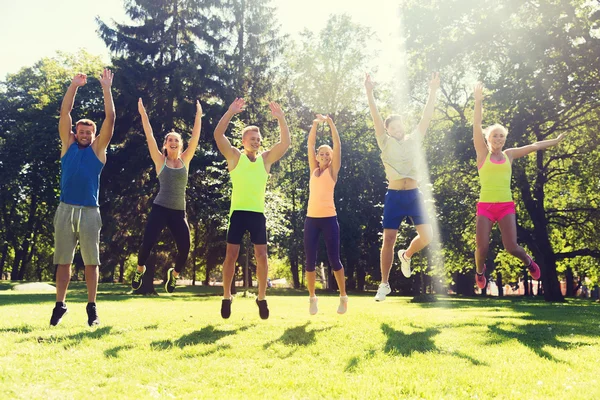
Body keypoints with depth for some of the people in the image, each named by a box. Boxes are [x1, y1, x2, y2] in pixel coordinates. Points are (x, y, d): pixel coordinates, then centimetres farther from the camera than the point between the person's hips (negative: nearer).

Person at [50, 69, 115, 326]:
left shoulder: (98, 148, 8)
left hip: (90, 211, -1)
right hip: (66, 209, 1)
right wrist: (74, 86, 2)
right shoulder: (67, 145, 12)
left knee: (91, 261, 2)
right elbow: (64, 113, 7)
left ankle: (91, 307, 7)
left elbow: (110, 118, 1)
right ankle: (60, 305, 12)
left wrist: (106, 88, -1)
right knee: (63, 260, 5)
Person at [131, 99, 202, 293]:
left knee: (184, 249, -5)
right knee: (147, 244, -9)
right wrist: (143, 114, -6)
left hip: (179, 212, 2)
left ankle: (174, 274, 28)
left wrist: (198, 116, 1)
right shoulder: (160, 161, 3)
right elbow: (149, 137, -2)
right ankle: (140, 270, 26)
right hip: (160, 209, -2)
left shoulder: (185, 160, 8)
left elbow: (195, 138, 4)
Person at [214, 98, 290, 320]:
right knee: (231, 255, 0)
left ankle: (262, 298, 11)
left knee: (261, 255, -1)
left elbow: (285, 142, 0)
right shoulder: (235, 157, 3)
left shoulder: (266, 159, 9)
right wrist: (231, 112, -16)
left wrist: (281, 118, -10)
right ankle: (226, 297, 14)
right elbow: (218, 135, -9)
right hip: (238, 212, -2)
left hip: (258, 213, 2)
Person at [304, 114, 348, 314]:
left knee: (334, 259, 1)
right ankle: (312, 298, 15)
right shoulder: (313, 169, 12)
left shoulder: (333, 171, 5)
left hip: (329, 219, -3)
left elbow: (337, 145, -3)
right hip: (311, 219, 3)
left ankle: (343, 297, 15)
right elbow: (310, 144, 8)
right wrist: (315, 124, 0)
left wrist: (330, 123, -5)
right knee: (310, 260, 3)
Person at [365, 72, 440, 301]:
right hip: (394, 196, -2)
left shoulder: (414, 140, 11)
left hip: (413, 194, 2)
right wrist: (369, 93, -11)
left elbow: (426, 117, 6)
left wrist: (432, 92, 0)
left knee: (426, 235, -8)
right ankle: (384, 284, 9)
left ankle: (406, 256, 25)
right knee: (388, 239, -2)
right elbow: (376, 118, -3)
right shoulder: (385, 143, 5)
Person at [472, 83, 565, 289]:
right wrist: (478, 101, -10)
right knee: (482, 248, -8)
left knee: (511, 247, -9)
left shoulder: (509, 155, 12)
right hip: (485, 206, -2)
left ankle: (529, 262, 25)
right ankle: (480, 271, 26)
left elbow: (534, 146, 20)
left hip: (506, 206, 2)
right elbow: (476, 125, -4)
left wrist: (556, 141, 25)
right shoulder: (483, 154, 4)